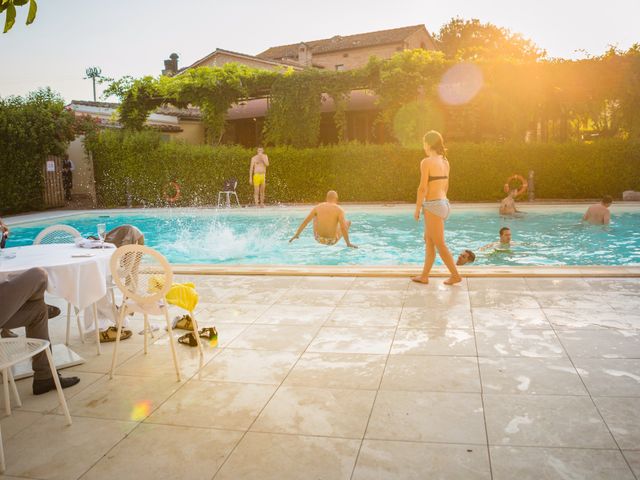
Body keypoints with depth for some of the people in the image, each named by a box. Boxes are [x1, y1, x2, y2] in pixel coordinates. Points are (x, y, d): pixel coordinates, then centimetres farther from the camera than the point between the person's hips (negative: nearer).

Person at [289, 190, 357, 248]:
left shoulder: (318, 207, -4)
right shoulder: (339, 209, -15)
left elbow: (305, 221, -1)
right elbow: (343, 228, -22)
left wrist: (297, 234, 9)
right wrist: (348, 243, -13)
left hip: (319, 239, 3)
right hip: (332, 241, -3)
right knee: (348, 222, 20)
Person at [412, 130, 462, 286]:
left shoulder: (426, 162, -14)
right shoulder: (445, 162, 10)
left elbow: (423, 188, -16)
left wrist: (417, 209, -9)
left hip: (433, 205, -9)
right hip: (443, 203, 9)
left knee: (440, 244, 1)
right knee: (428, 241, 16)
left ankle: (455, 275, 7)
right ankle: (424, 276, 22)